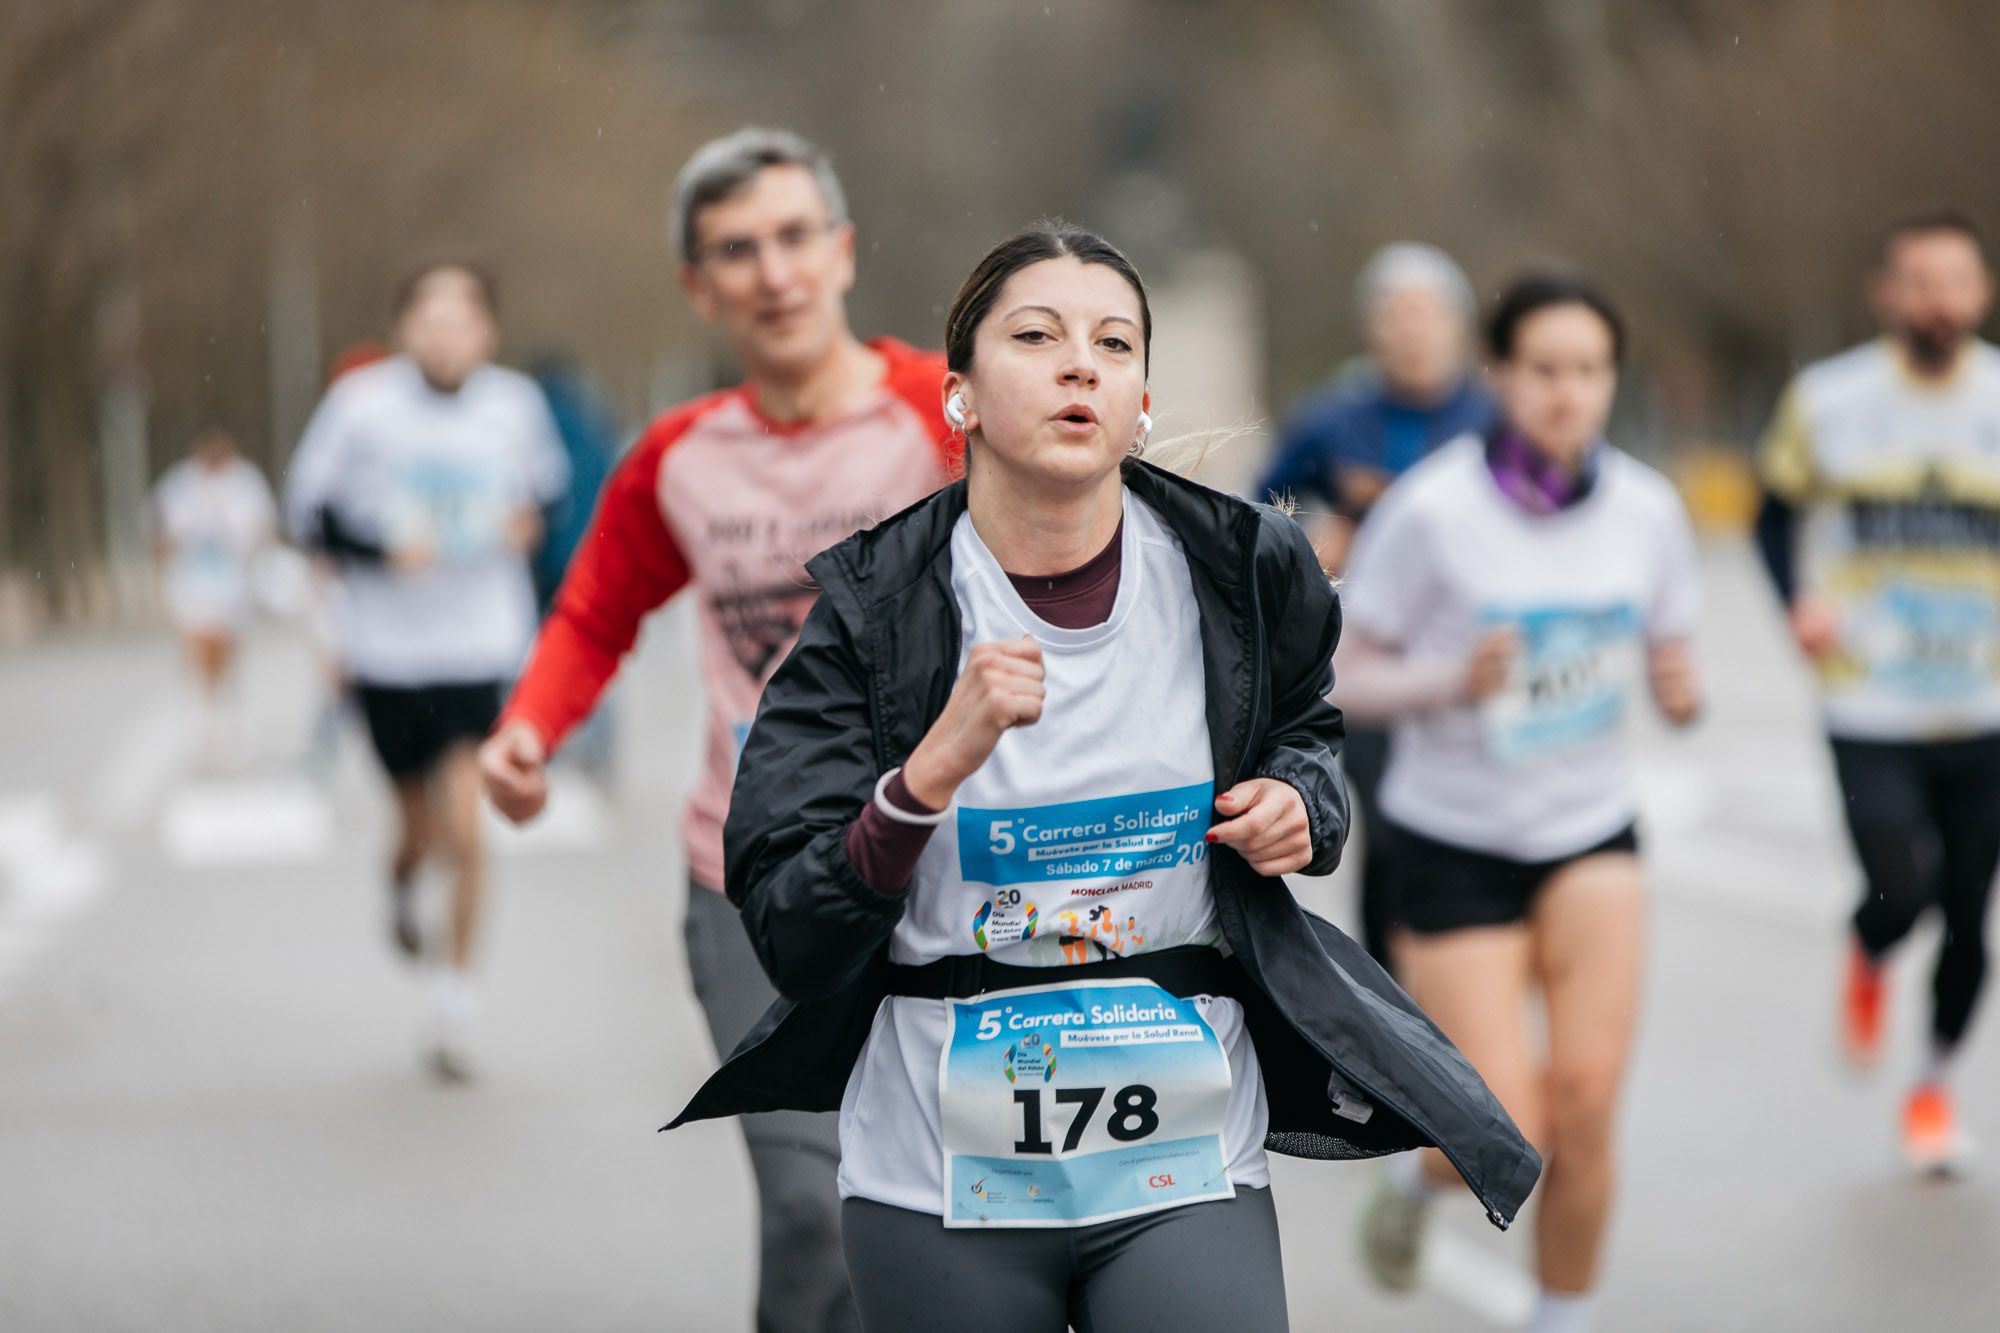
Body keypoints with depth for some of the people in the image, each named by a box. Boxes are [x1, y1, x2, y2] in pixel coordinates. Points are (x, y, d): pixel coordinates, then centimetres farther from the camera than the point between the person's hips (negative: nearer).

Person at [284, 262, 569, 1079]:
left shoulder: (516, 405, -3)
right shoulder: (363, 402, -9)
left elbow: (547, 483, 15)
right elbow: (309, 507, -1)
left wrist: (529, 522, -7)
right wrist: (383, 550, -17)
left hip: (481, 649, 0)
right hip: (387, 649, 0)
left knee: (465, 827, -9)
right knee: (421, 823, 11)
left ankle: (457, 993, 10)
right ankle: (401, 883, 50)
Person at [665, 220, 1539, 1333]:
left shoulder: (1237, 570, -1)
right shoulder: (869, 604, -6)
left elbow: (1303, 723, 24)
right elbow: (788, 935, -11)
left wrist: (1299, 804, 1)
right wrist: (939, 761, -24)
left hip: (1184, 1161, 1)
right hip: (939, 1172, -1)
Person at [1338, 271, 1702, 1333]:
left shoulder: (1646, 508, -4)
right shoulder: (1433, 507, -15)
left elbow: (1668, 660, 8)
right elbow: (1351, 680, -9)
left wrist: (1680, 690, -16)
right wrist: (1455, 682, -27)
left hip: (1592, 835, 3)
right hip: (1454, 838, -3)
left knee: (1584, 1099, -13)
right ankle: (1418, 1173, 30)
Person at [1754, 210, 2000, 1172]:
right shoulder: (1827, 400, -1)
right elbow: (1777, 508, 11)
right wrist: (1798, 601, -6)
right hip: (1870, 715, -2)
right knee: (1899, 892, -17)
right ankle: (1867, 963, 21)